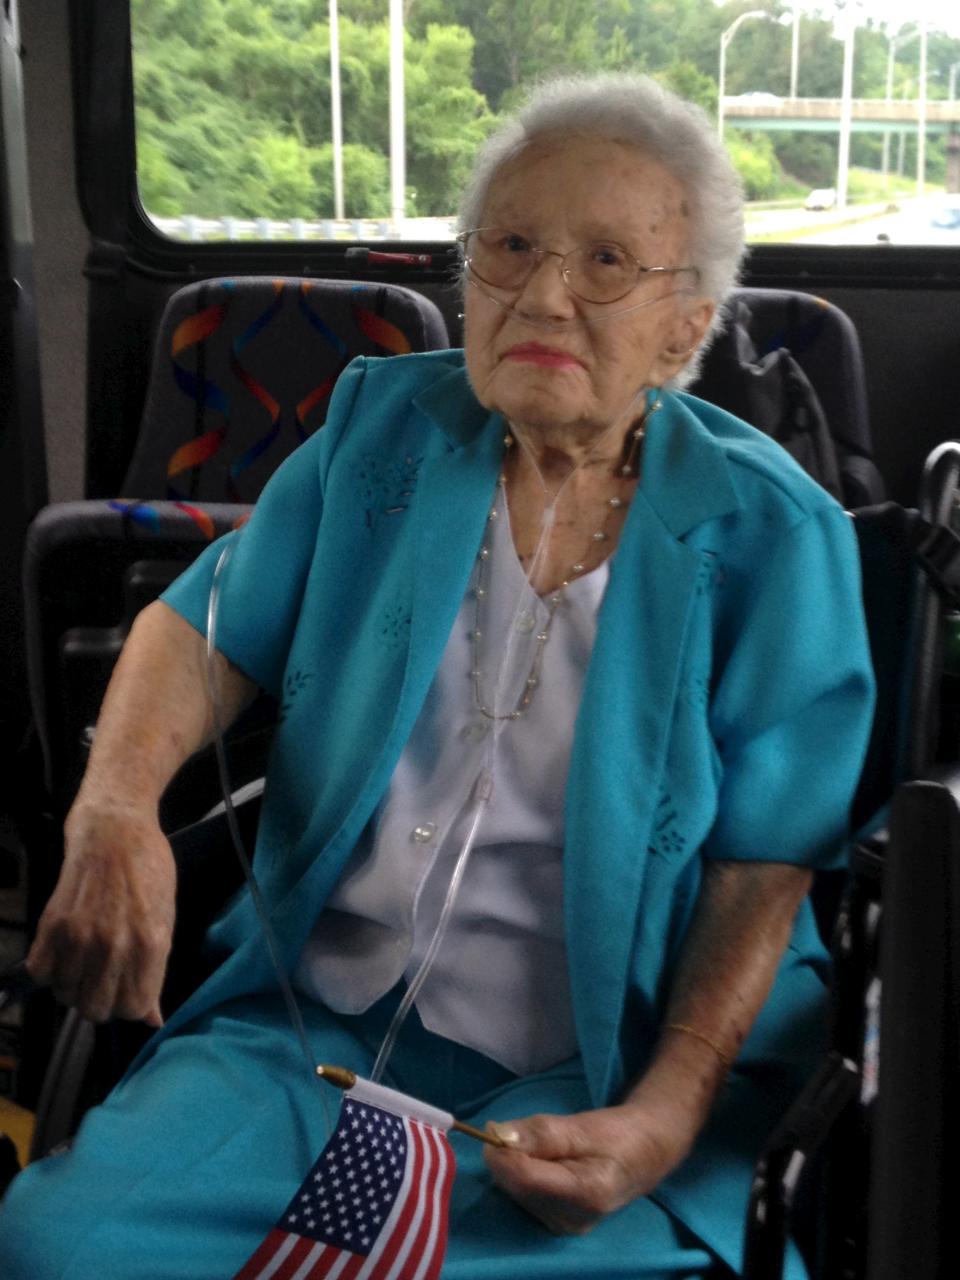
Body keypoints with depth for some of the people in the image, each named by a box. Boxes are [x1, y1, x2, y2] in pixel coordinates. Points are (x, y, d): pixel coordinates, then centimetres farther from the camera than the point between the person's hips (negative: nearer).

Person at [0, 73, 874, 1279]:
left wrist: (666, 1119, -18)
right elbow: (203, 634, 5)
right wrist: (114, 810, -16)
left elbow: (762, 878, -5)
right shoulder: (383, 425, 5)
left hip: (590, 1081, -2)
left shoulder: (774, 534, -5)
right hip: (313, 1027, 3)